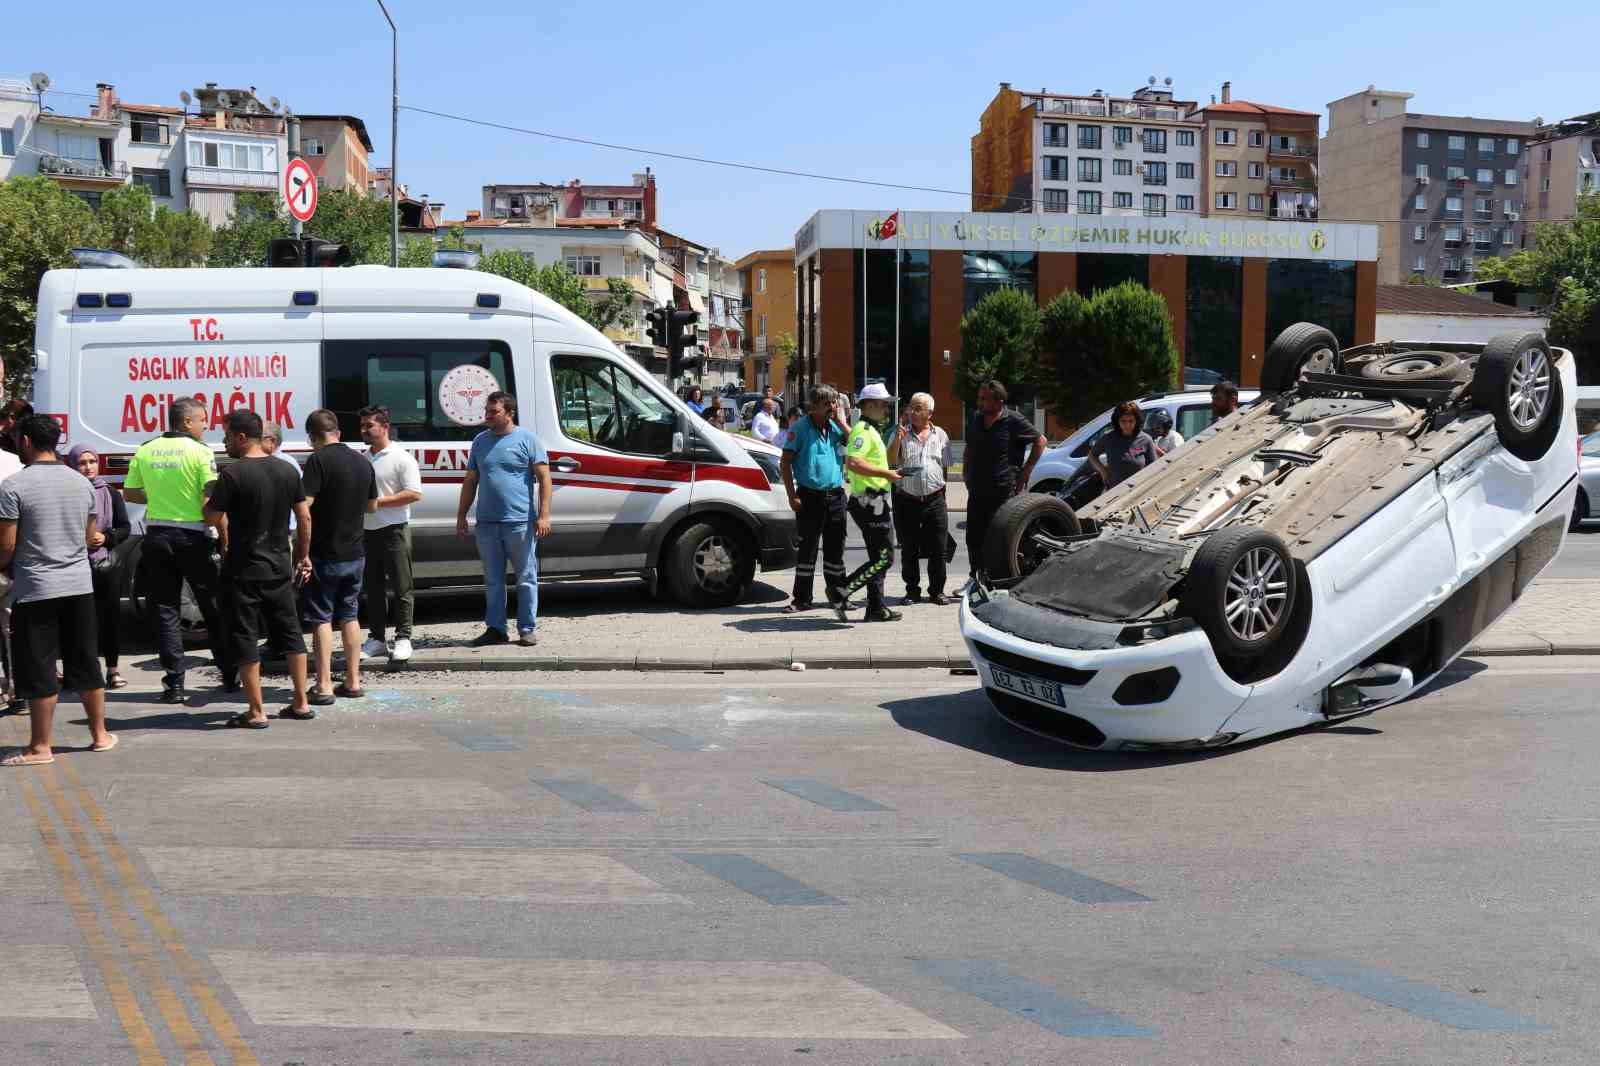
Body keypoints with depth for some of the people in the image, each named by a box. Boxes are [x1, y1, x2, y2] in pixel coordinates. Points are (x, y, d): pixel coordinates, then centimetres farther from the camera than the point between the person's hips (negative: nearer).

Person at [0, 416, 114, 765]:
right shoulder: (81, 483, 6)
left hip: (35, 589, -5)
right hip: (79, 585, 5)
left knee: (38, 670, 1)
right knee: (85, 663, 13)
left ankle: (40, 747, 6)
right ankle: (100, 735, 19)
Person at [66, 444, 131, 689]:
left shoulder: (111, 494, 9)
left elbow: (125, 528, 8)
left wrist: (106, 537, -9)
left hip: (107, 562, 2)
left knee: (111, 613, 3)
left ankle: (113, 668, 10)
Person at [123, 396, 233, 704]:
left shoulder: (145, 451, 5)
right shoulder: (200, 452, -9)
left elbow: (129, 494, 12)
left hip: (156, 536, 3)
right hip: (191, 537, -3)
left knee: (166, 610, 6)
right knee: (213, 606, 9)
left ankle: (174, 684, 4)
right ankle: (230, 675, 16)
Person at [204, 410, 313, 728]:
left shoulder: (233, 474, -15)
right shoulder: (286, 470, 4)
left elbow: (212, 518, -11)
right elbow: (305, 517, 7)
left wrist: (208, 498, 8)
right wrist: (303, 556, 16)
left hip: (244, 570, -6)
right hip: (280, 567, 6)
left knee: (244, 639, 2)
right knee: (290, 633, 14)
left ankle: (256, 712, 4)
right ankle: (301, 704, 18)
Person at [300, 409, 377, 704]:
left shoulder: (319, 460, -15)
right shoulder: (363, 461, 7)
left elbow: (304, 502, -23)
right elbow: (372, 506, 16)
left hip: (324, 554, -6)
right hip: (355, 553, 6)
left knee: (322, 619, 0)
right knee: (349, 616, 14)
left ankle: (324, 687, 0)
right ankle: (353, 683, 17)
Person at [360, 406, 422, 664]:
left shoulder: (401, 458, -7)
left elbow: (414, 494, -15)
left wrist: (379, 501, -18)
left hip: (394, 529, -7)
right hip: (368, 531, 7)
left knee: (401, 587, -2)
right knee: (373, 588, 10)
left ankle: (403, 638, 3)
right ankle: (377, 639, 17)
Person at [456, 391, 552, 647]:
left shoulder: (527, 439, -2)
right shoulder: (480, 441, 12)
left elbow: (544, 478, -5)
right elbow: (470, 481, 17)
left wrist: (544, 514, -13)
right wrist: (461, 516, 13)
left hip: (520, 522, -5)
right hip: (487, 522, 5)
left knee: (526, 578, 2)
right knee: (493, 580, 10)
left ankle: (527, 629, 9)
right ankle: (495, 628, 17)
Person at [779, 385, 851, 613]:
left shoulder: (835, 427, 9)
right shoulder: (800, 427, -4)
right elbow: (785, 463, -5)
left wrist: (841, 422, -4)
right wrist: (792, 496, -10)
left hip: (835, 494, 4)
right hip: (810, 496, -4)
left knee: (835, 547, 11)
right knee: (807, 549, 0)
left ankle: (837, 594, 24)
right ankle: (802, 599, 6)